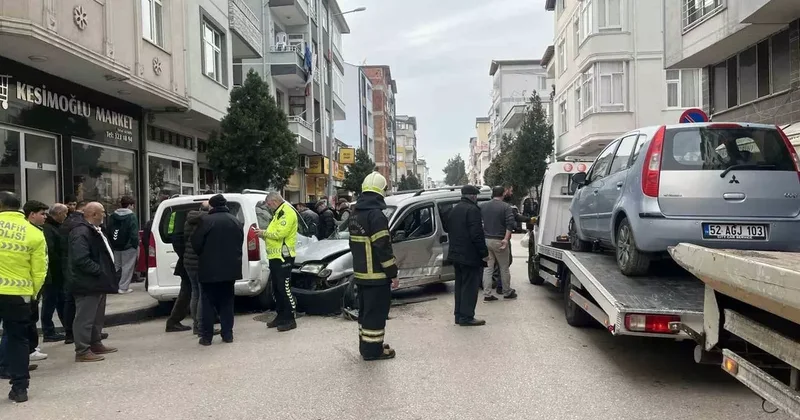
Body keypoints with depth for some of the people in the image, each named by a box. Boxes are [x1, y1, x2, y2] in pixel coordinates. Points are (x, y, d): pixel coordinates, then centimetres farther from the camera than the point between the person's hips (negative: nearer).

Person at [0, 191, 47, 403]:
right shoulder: (35, 233, -3)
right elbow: (39, 271, -2)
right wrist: (32, 293, 11)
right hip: (19, 294, 1)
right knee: (17, 340, 11)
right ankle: (19, 388, 13)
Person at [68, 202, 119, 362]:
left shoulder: (94, 230, 16)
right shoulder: (81, 233, -19)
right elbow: (81, 260, -27)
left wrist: (109, 272, 13)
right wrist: (100, 271, -21)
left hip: (98, 283, 11)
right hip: (87, 284, -11)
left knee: (97, 317, 20)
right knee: (85, 318, -4)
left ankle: (96, 344, 31)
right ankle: (82, 351, 1)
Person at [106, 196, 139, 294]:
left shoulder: (113, 216, 9)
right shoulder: (131, 216, -12)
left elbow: (108, 231, 11)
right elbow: (134, 233, -17)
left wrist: (112, 244, 15)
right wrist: (136, 244, -11)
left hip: (116, 246, 6)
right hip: (128, 246, -6)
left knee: (116, 265, 18)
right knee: (127, 266, 0)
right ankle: (123, 287, 0)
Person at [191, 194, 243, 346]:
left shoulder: (206, 220, -11)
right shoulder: (236, 222, 6)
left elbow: (196, 243, -9)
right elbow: (240, 244, 9)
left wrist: (203, 256, 9)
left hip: (209, 268, -4)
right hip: (230, 268, 5)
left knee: (208, 304, 5)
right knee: (226, 302, 13)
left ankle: (206, 336, 6)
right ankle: (227, 334, 13)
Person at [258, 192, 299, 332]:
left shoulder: (287, 213, -11)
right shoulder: (278, 213, 21)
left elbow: (280, 233, -22)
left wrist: (265, 233, -10)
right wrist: (264, 235, 4)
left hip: (283, 257, -10)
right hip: (275, 256, 10)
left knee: (284, 288, -7)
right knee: (276, 289, 15)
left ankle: (290, 319, -2)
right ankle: (281, 316, 24)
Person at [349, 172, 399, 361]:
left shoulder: (355, 214, 12)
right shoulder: (376, 214, -19)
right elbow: (383, 248, -21)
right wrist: (393, 273, -15)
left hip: (360, 273, 9)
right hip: (376, 274, -9)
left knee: (365, 310, 17)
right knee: (376, 312, -1)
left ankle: (365, 346, 26)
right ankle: (373, 350, 5)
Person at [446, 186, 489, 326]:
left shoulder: (454, 210, 14)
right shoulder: (472, 210, -16)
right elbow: (477, 234, -21)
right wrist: (484, 253, -15)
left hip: (455, 254, 9)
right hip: (470, 256, -9)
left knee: (460, 285, 16)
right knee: (470, 287, -3)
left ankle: (459, 315, 20)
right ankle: (466, 317, -1)